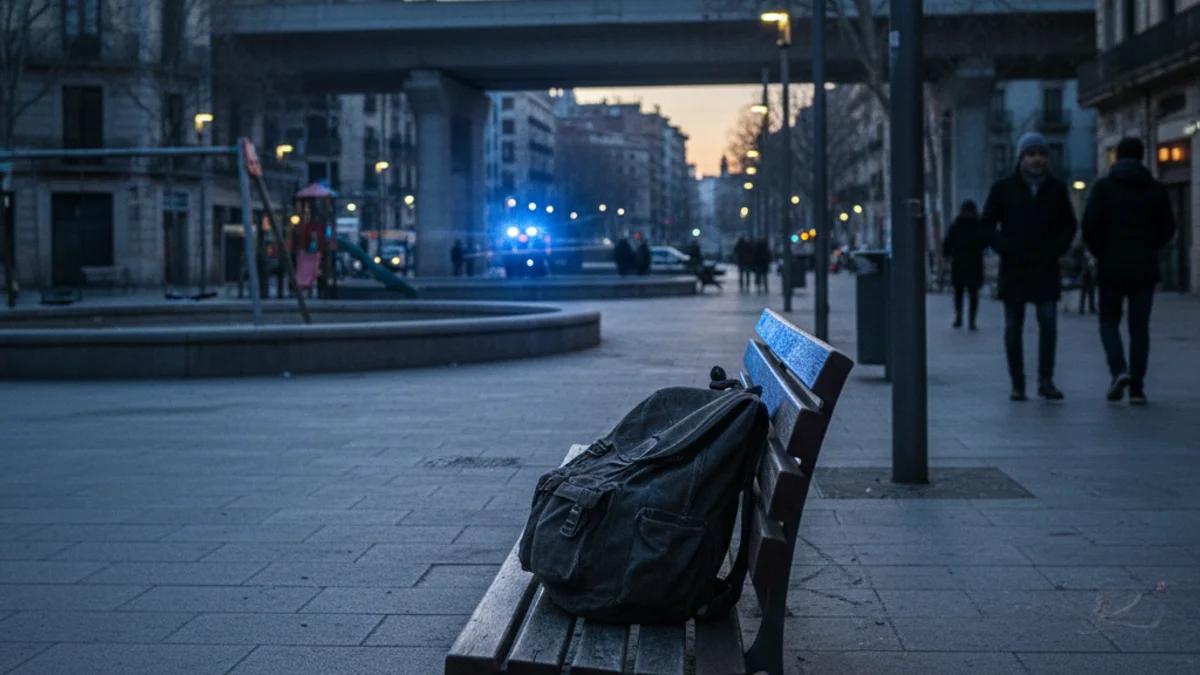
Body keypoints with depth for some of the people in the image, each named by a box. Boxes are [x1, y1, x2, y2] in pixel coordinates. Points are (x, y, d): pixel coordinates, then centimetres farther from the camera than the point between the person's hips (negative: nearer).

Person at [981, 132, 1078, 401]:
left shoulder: (1056, 188, 8)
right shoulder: (1003, 188, 2)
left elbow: (1069, 225, 18)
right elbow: (987, 224, 5)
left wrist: (1058, 248, 4)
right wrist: (1004, 248, -6)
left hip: (1046, 268, 1)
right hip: (1013, 268, -1)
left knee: (1048, 321, -11)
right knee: (1013, 327, 2)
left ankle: (1046, 380, -5)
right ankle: (1017, 384, 9)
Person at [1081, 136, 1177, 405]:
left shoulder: (1103, 186, -3)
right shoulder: (1156, 189, 3)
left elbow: (1089, 225, -9)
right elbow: (1167, 229, 5)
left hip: (1111, 268, -1)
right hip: (1145, 269, 1)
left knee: (1109, 321, 12)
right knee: (1140, 327, 6)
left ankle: (1119, 369, -10)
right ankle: (1137, 387, 3)